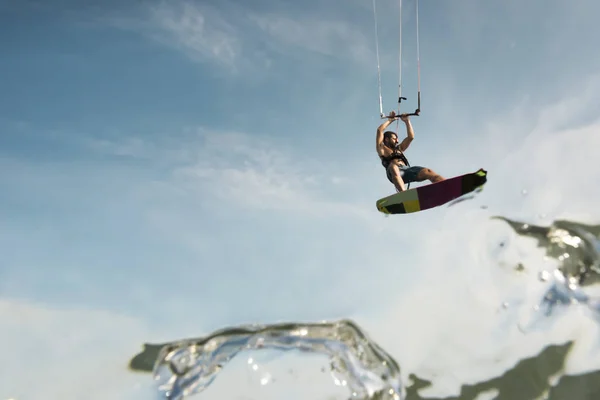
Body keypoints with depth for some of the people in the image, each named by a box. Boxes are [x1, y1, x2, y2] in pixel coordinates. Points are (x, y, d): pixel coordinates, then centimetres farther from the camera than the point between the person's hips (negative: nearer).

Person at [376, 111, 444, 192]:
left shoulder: (399, 149, 38)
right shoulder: (382, 149, 22)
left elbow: (411, 137, 33)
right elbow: (379, 130, 13)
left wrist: (407, 121, 28)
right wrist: (390, 120, 25)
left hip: (407, 170, 6)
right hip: (394, 173, -6)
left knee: (428, 172, -19)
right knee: (393, 167, -43)